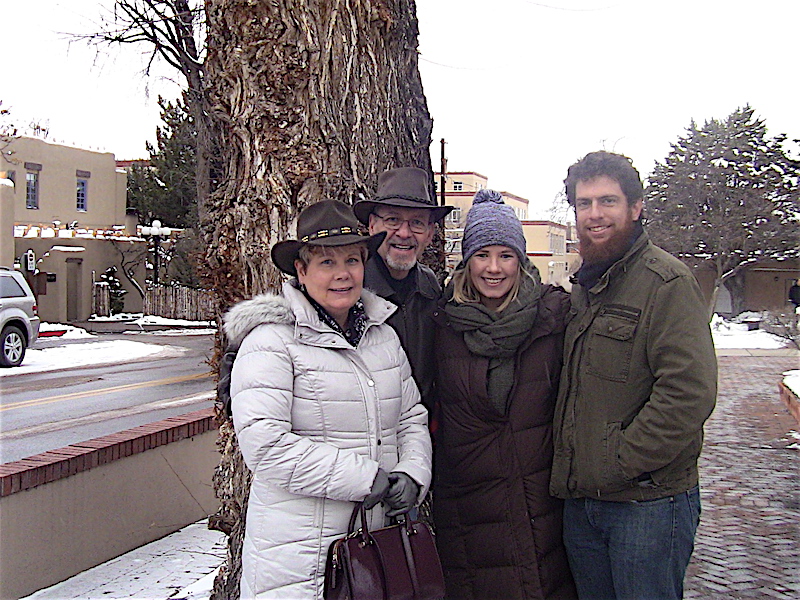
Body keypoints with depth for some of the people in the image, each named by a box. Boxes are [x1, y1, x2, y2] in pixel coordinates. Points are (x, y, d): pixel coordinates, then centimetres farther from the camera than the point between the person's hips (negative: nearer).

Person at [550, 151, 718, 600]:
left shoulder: (668, 282, -12)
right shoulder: (583, 289, 14)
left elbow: (689, 393, -21)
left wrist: (617, 464, -18)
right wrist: (569, 471, 9)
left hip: (648, 501, -7)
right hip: (579, 501, 7)